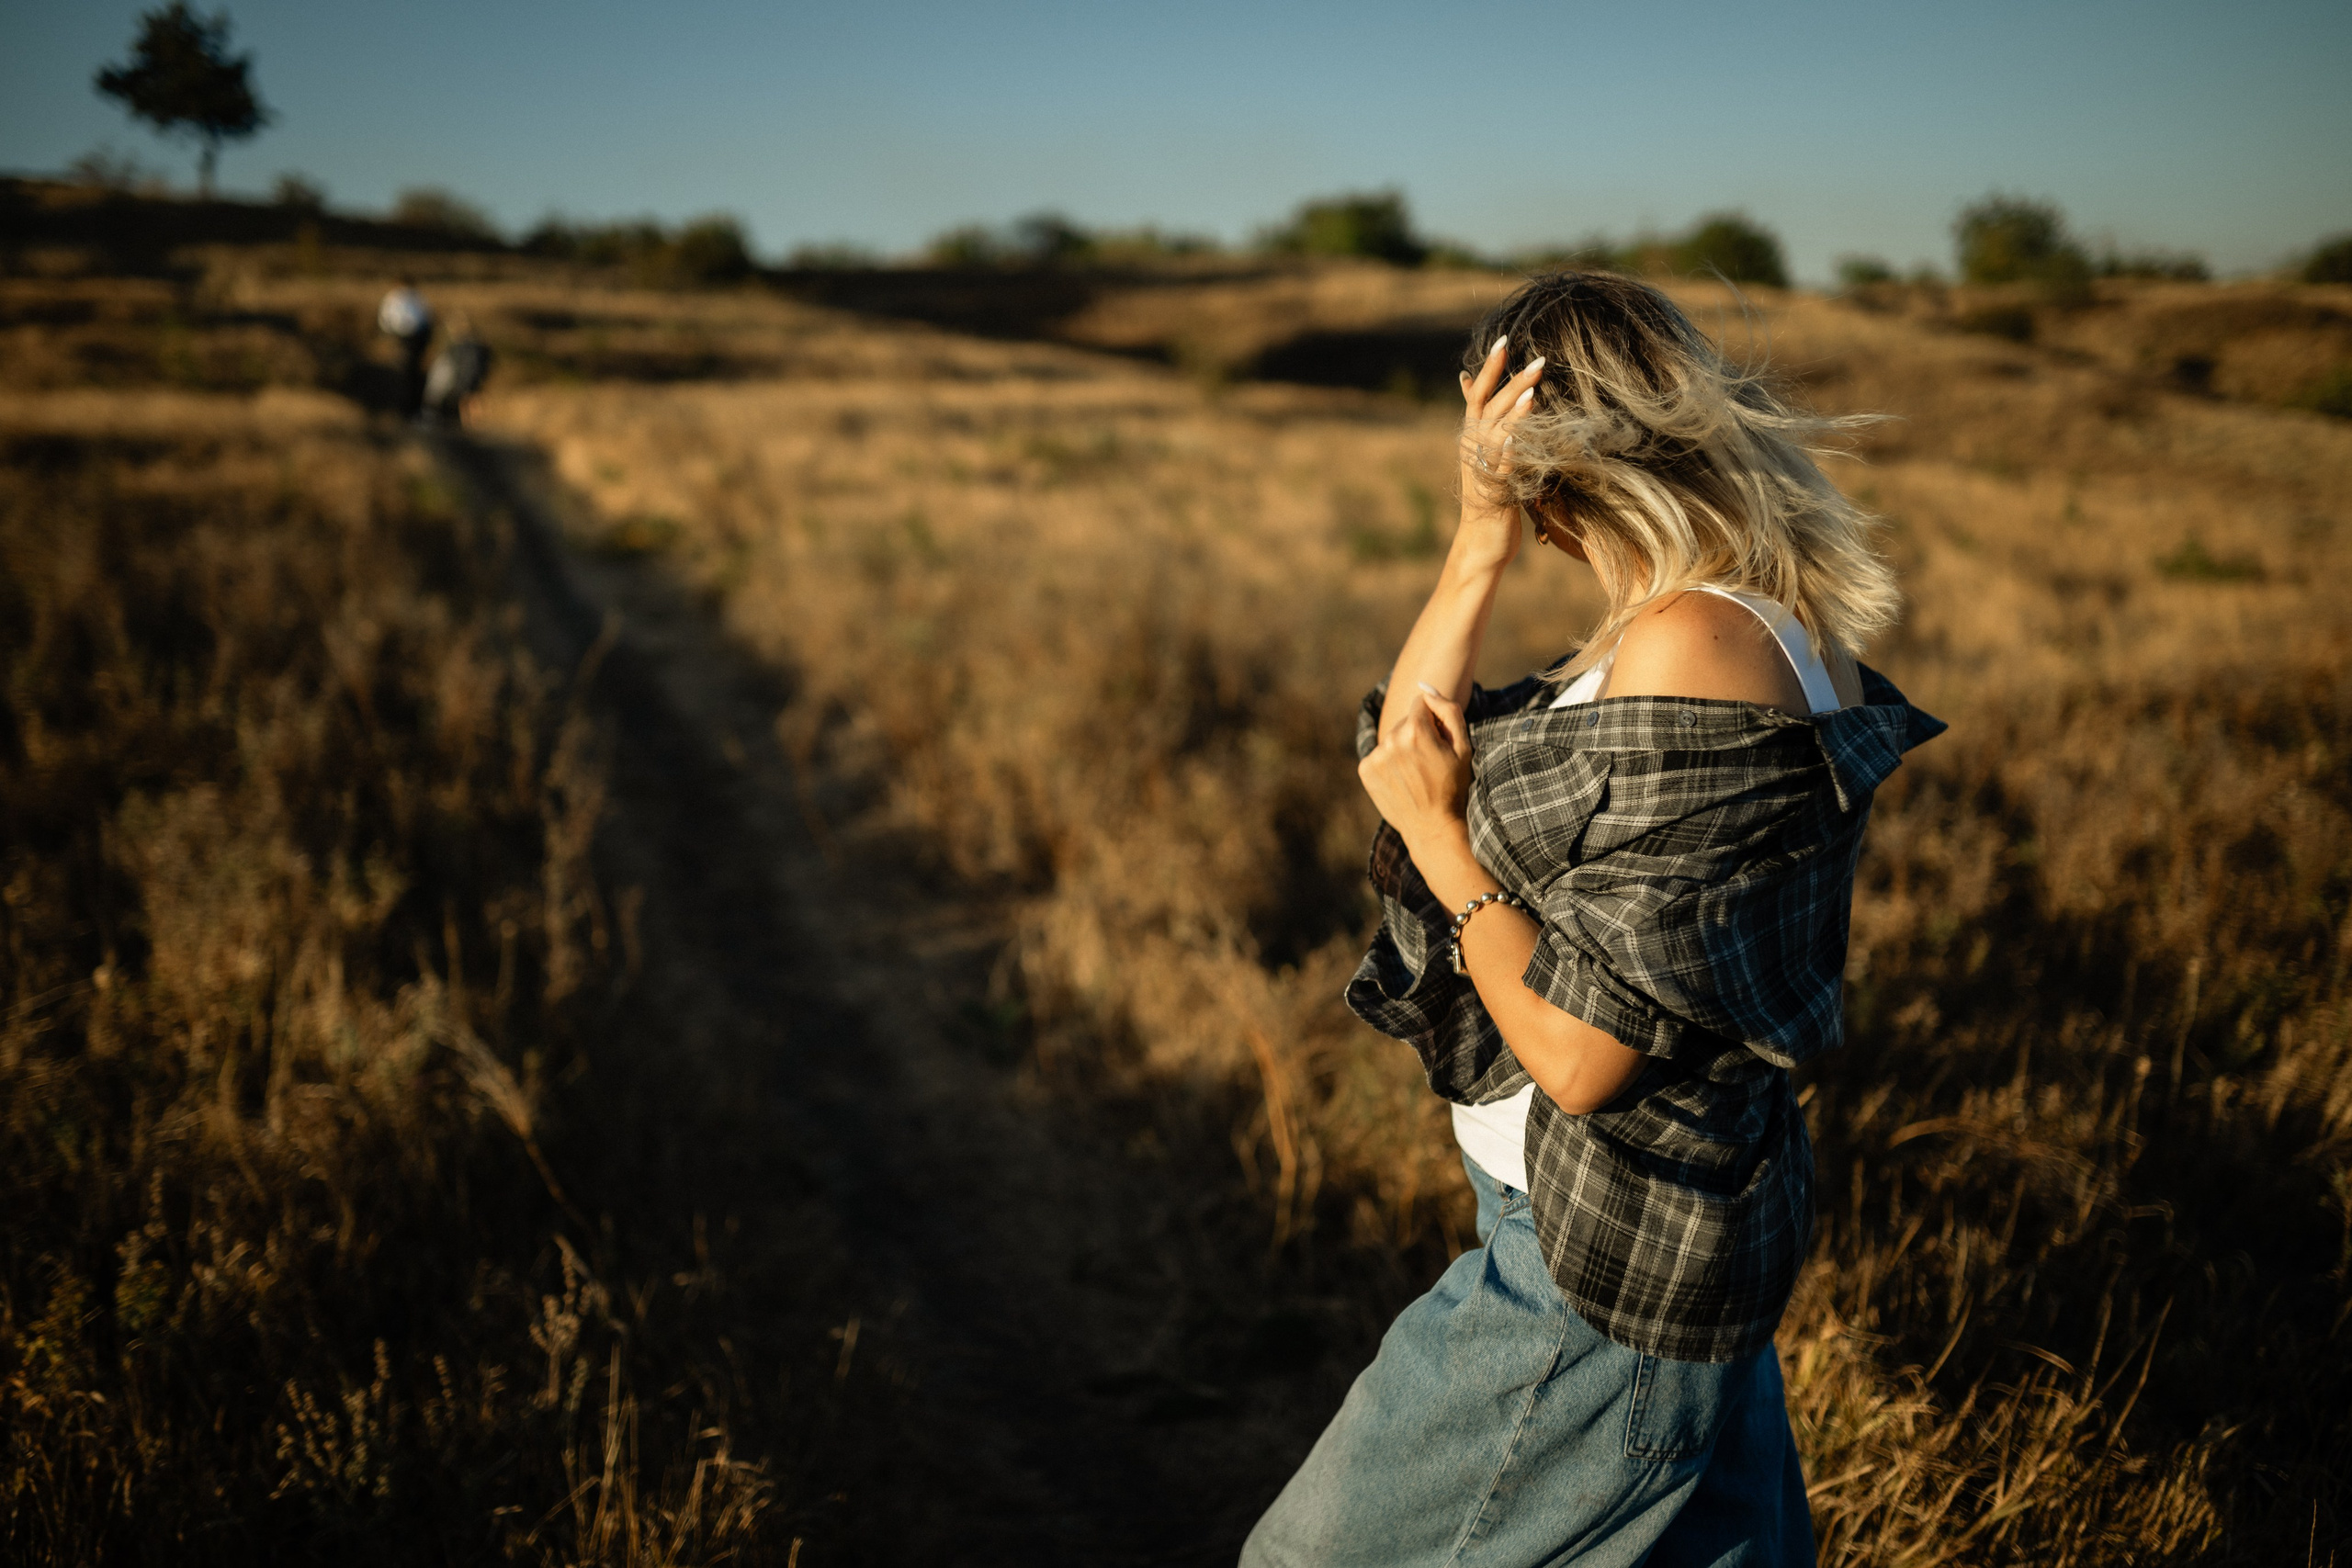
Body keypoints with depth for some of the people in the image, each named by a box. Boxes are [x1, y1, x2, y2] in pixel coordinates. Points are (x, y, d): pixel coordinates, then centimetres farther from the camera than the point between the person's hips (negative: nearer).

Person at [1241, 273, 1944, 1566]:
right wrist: (1479, 540, -6)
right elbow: (1405, 754, 6)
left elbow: (1582, 1053, -25)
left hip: (1603, 1267, -9)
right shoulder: (1764, 614, 5)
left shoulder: (1693, 648, -25)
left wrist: (1438, 839, -13)